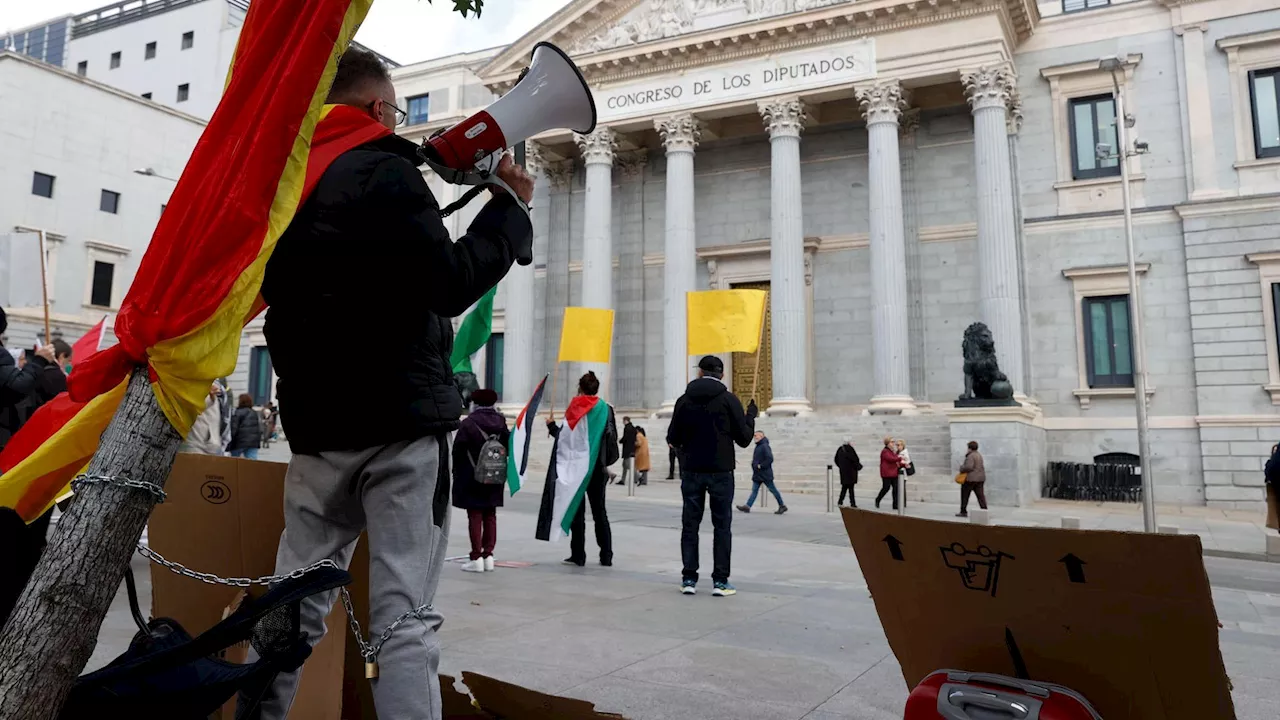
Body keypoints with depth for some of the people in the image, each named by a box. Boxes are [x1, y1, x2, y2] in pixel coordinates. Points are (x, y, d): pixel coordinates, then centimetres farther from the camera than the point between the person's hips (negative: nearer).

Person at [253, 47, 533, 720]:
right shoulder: (384, 172, -8)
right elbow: (450, 285, -13)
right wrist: (510, 206, -3)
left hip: (315, 421, 7)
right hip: (400, 420, -7)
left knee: (292, 606, 13)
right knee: (403, 616, -6)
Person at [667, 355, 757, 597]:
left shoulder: (684, 400, 2)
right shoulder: (729, 400, -5)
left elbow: (673, 439, 4)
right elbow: (744, 439, -3)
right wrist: (751, 413, 13)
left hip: (691, 471, 2)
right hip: (721, 472, -2)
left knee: (690, 525, 7)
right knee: (722, 526, 5)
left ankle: (689, 579, 6)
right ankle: (720, 581, 3)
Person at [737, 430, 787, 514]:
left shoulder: (765, 446, -17)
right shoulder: (758, 446, 14)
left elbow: (770, 459, -26)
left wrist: (761, 466, -21)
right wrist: (754, 464, 11)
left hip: (765, 474, -9)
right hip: (757, 474, 9)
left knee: (772, 489, 1)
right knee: (754, 490, 4)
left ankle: (782, 506, 12)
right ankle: (747, 506, -1)